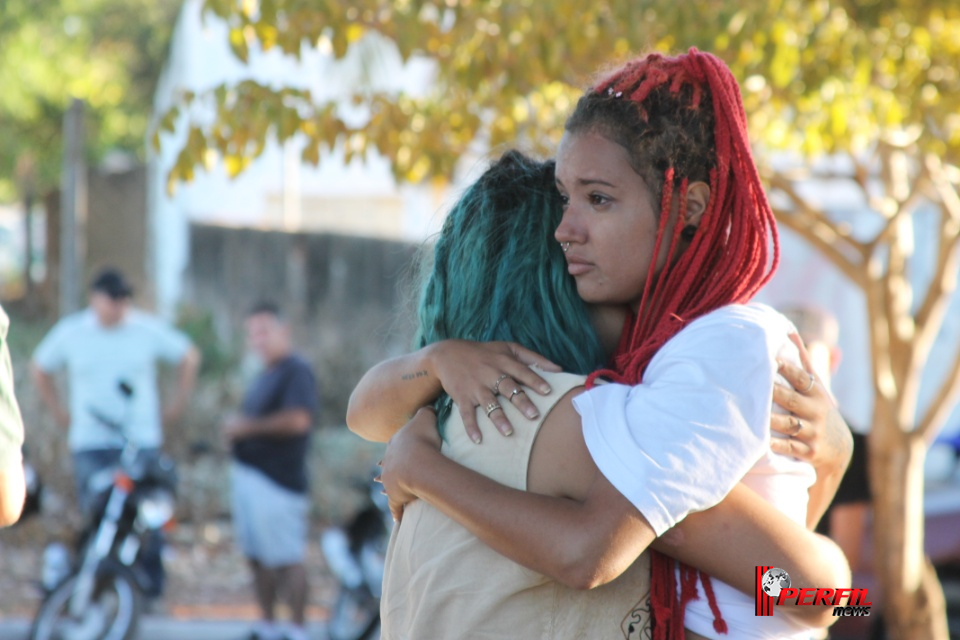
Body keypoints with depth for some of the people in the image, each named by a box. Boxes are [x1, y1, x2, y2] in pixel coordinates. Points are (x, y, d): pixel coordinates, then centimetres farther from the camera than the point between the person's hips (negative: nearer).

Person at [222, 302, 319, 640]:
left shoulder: (296, 371, -9)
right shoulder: (264, 376, 20)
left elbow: (297, 419, -23)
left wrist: (248, 426, -14)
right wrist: (234, 428, 7)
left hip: (276, 482, -10)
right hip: (246, 476, 10)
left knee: (287, 559, -9)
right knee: (257, 558, 12)